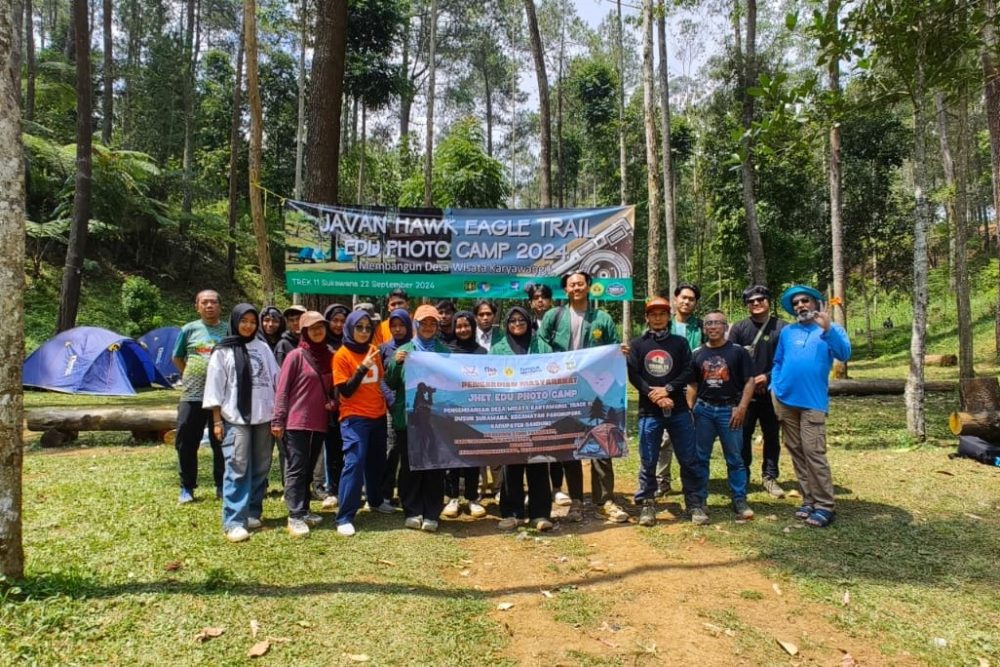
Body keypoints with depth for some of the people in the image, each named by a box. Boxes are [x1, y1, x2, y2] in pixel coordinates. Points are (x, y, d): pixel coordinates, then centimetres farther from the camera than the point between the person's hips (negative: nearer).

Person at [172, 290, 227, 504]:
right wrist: (189, 378, 10)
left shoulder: (228, 331, 2)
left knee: (221, 444, 7)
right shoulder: (189, 329, 4)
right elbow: (177, 358, 17)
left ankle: (222, 486, 20)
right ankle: (187, 488, 19)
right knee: (186, 444, 5)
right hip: (192, 397, 1)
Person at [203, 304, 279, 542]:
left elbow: (276, 379, 10)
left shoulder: (263, 348, 9)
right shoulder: (223, 351, 3)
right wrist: (216, 420, -3)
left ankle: (253, 513, 20)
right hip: (235, 418, -3)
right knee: (237, 469, -8)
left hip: (263, 416, 3)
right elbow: (215, 386, 2)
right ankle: (234, 521, -6)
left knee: (261, 468, 8)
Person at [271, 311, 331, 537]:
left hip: (319, 423, 6)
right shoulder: (296, 356, -7)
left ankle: (303, 510, 22)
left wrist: (333, 402, -1)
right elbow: (282, 389, -8)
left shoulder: (330, 357, 9)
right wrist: (277, 420, -12)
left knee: (309, 469, 13)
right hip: (296, 422, -6)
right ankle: (295, 516, -2)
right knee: (296, 469, -3)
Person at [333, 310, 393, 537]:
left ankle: (375, 500, 39)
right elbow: (346, 391, -14)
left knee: (377, 460, 17)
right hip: (354, 417, -6)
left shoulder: (374, 351, 9)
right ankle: (345, 518, -7)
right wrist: (362, 367, -23)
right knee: (354, 462, -13)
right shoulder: (342, 355, -8)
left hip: (378, 415, 6)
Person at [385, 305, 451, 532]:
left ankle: (431, 514, 15)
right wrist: (395, 363, -12)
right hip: (408, 418, 0)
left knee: (435, 467, 4)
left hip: (437, 418, 1)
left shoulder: (446, 352, 9)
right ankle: (412, 512, 17)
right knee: (410, 466, 5)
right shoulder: (403, 350, 7)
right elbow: (390, 384, 4)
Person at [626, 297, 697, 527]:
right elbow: (633, 375, -3)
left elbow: (688, 372, -1)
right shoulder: (637, 344, 6)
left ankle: (694, 503, 17)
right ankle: (647, 505, 14)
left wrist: (667, 389, -14)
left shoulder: (680, 342, 8)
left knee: (689, 459, 5)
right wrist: (654, 395, -14)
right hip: (649, 412, -1)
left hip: (679, 410, 1)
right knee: (648, 461, 3)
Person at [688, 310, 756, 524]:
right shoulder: (697, 354, 8)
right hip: (703, 410, 2)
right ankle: (697, 503, 11)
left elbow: (749, 381, -3)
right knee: (700, 458, 5)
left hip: (729, 410, -2)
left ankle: (740, 501, 16)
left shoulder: (737, 352, 0)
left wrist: (741, 407, -12)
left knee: (735, 458, 5)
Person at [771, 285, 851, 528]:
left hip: (813, 402, -4)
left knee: (814, 453, -12)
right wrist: (774, 388, 4)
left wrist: (827, 329, -29)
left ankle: (824, 505, -4)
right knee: (796, 452, 8)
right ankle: (809, 500, 18)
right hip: (785, 401, 5)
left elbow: (844, 354, -16)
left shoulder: (831, 330, 2)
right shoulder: (787, 332, 12)